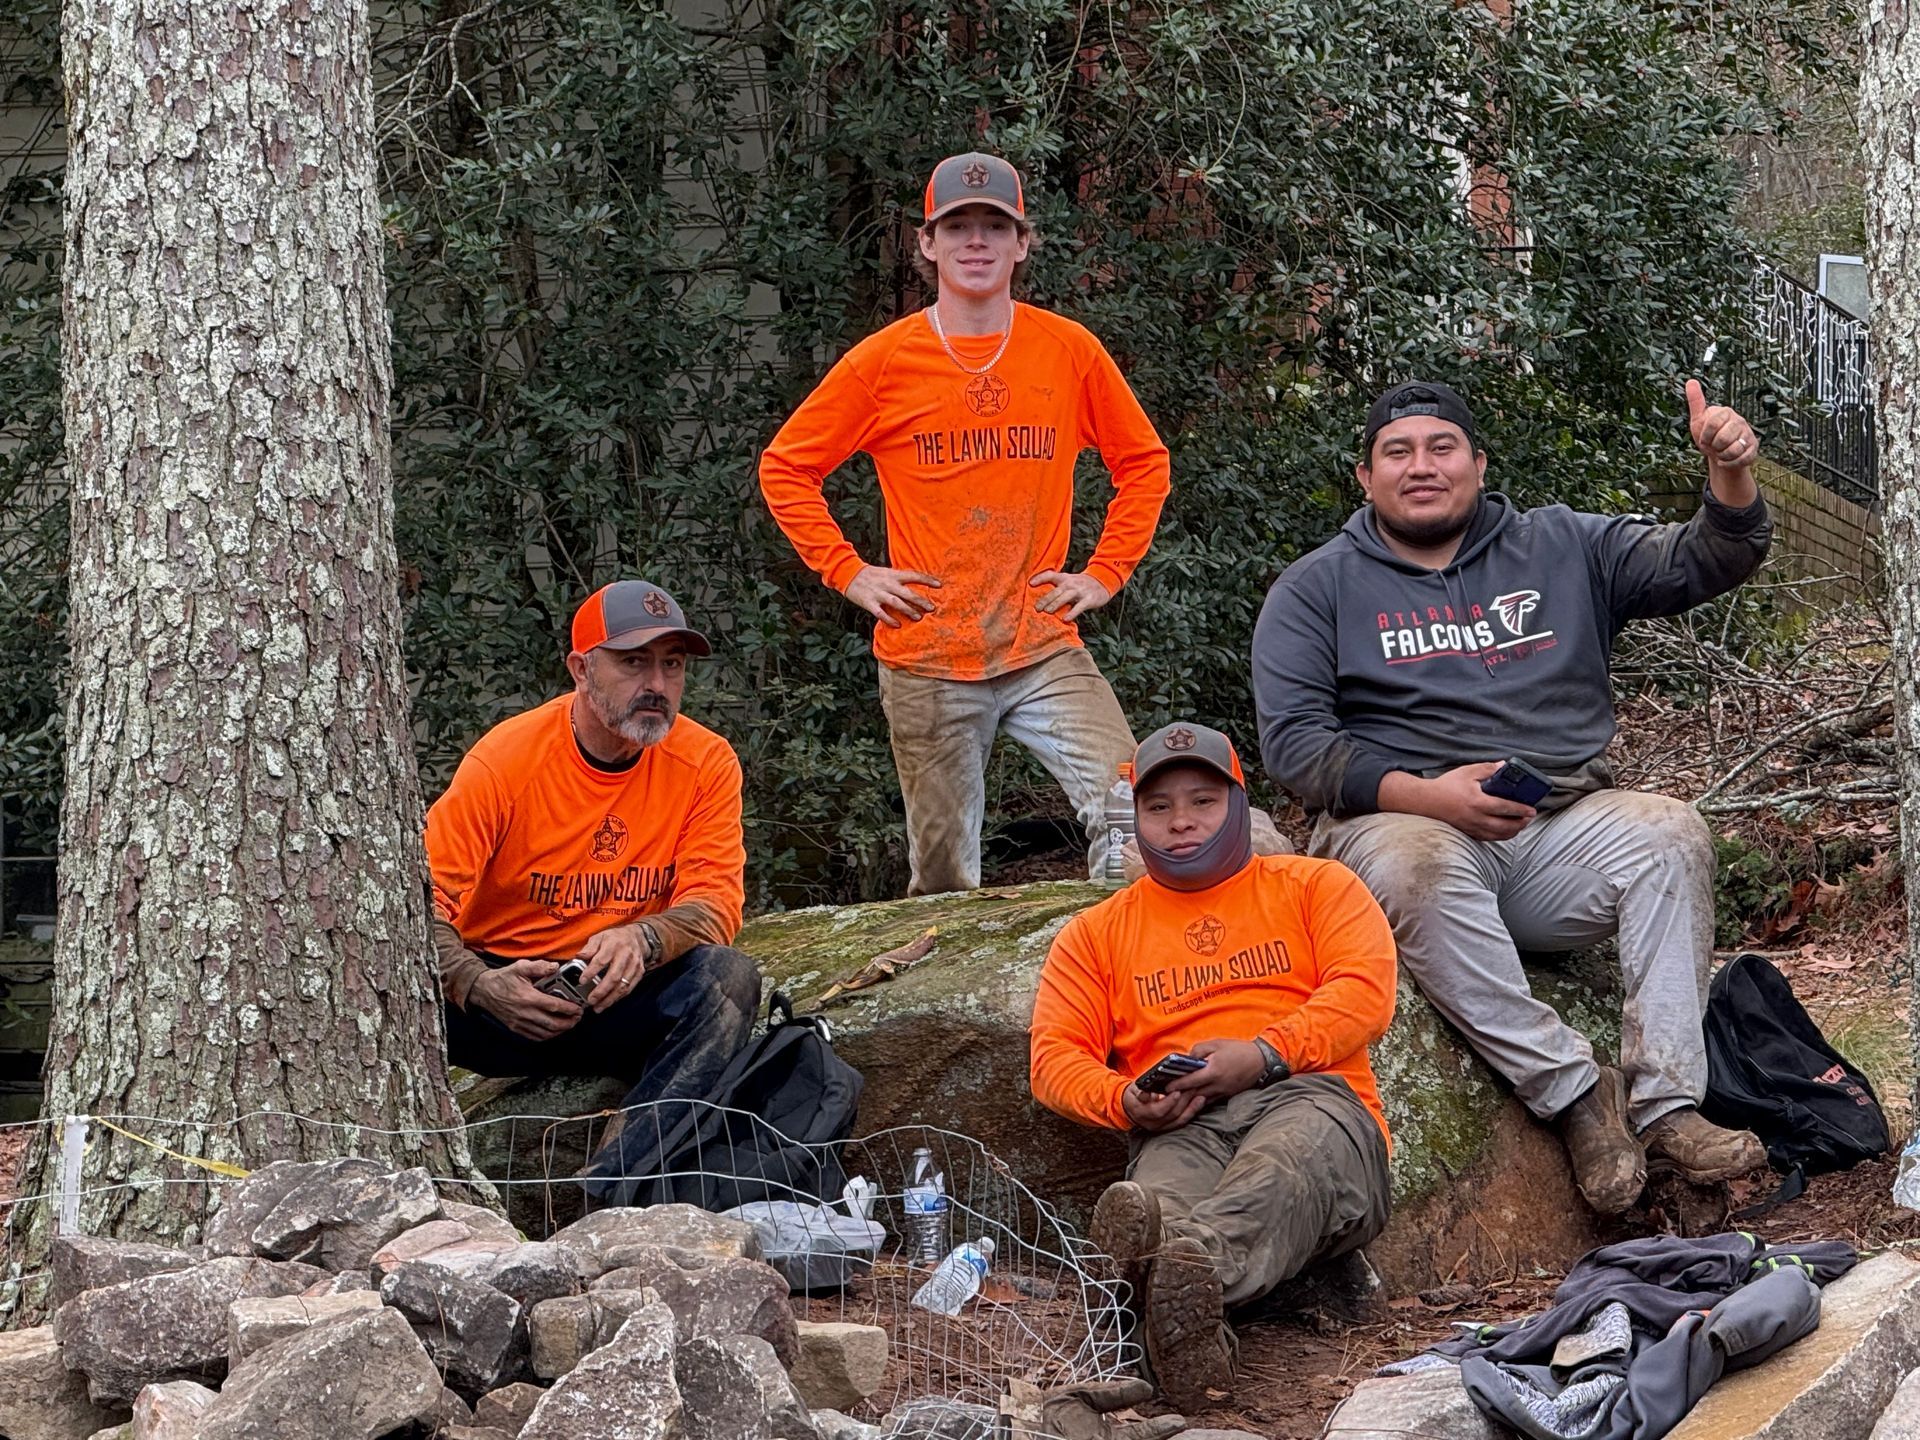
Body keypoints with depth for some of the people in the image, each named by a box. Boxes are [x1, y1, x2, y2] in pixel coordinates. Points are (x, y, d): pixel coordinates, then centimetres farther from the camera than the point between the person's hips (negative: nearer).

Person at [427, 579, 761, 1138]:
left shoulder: (706, 763, -3)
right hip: (511, 986, -2)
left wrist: (643, 940, -32)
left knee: (728, 975, -29)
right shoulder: (507, 757, -10)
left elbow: (715, 904, -8)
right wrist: (480, 986, -35)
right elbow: (421, 899, -14)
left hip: (626, 999, 2)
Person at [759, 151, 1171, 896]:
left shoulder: (1070, 351, 2)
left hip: (1045, 650, 1)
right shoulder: (884, 360, 0)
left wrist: (1107, 570, 4)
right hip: (926, 660, 0)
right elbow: (784, 469, 8)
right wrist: (849, 572, 0)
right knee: (944, 878, 6)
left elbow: (1144, 462, 15)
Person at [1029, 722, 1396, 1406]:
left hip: (1307, 1094, -1)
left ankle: (1194, 1263, -73)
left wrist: (1265, 1055, -12)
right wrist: (1125, 1102, -8)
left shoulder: (1312, 885, 22)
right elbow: (1056, 1055, 16)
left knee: (1290, 1159, -42)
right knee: (1162, 1193, -40)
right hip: (1179, 1128, 1)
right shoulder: (1096, 932, 27)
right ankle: (1197, 1330, -72)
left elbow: (1365, 991, 5)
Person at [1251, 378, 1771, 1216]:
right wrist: (1424, 793, -16)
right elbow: (1292, 740, -2)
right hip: (1399, 821, -3)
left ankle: (1666, 1106, -29)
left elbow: (1707, 563, 13)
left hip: (1560, 826, 3)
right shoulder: (1317, 588, 10)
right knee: (1421, 868, -37)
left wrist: (1731, 474, -9)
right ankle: (1573, 1091, -33)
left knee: (1670, 835, -26)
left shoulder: (1560, 548, 18)